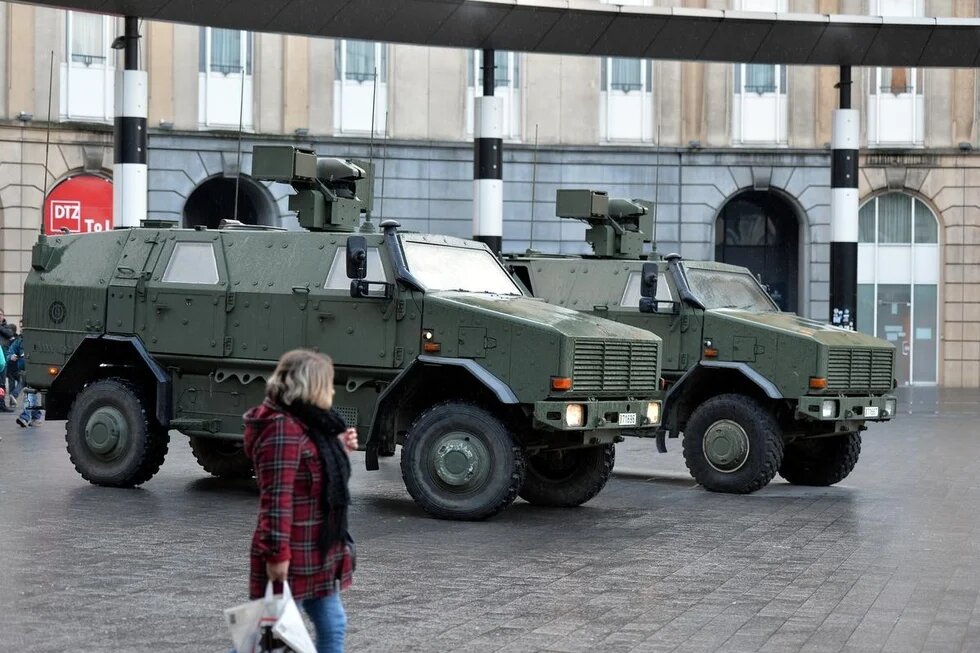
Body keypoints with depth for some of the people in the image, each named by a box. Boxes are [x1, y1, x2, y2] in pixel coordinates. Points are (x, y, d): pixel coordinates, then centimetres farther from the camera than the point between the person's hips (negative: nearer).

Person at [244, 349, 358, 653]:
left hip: (316, 555, 10)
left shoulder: (307, 424, 12)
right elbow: (277, 495, -25)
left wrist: (339, 448, 8)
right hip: (290, 558, -10)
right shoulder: (283, 428, -20)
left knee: (333, 627, 14)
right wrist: (278, 553, -28)